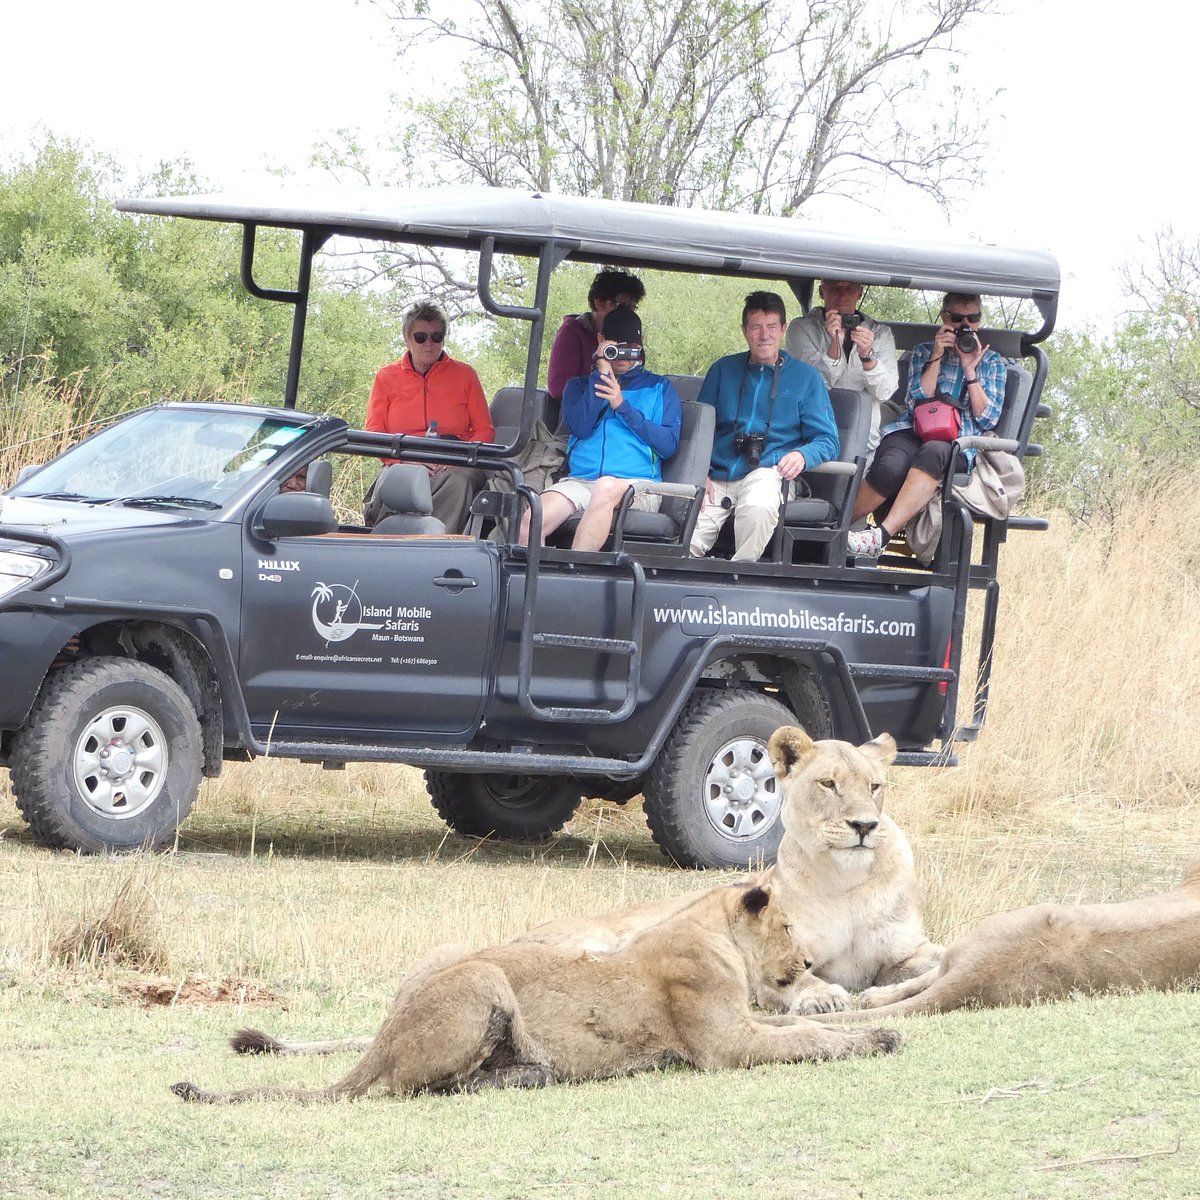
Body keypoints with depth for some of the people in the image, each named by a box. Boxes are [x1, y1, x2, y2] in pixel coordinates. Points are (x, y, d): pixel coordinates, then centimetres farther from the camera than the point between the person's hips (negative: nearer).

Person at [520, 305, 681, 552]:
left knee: (606, 487, -39)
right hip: (580, 481, 2)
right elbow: (580, 427, 2)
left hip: (637, 484, -2)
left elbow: (669, 445, 4)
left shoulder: (659, 387, 19)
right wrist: (601, 373, 0)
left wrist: (623, 406, -2)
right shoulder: (580, 385, 24)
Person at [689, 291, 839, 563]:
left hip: (767, 472, -2)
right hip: (717, 477, 2)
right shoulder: (723, 370, 17)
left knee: (759, 508, -38)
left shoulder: (805, 377, 12)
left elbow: (827, 441, 8)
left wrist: (802, 455, -16)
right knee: (685, 545, -25)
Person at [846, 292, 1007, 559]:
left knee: (932, 452, -41)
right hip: (912, 434, 1)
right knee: (890, 467, -38)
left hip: (958, 446, -1)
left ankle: (881, 535, -51)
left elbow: (987, 419, 7)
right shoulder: (923, 353, 21)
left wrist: (970, 369, 1)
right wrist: (936, 358, 0)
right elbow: (917, 404, 6)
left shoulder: (993, 363, 20)